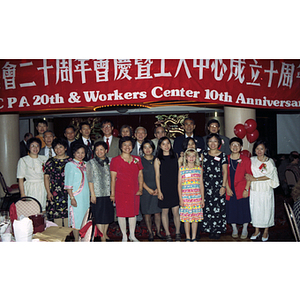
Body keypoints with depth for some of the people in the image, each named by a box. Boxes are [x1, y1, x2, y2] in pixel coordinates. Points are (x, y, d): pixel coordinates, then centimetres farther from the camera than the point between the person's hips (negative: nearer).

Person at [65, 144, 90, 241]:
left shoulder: (85, 164, 12)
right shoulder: (70, 165, -6)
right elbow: (68, 184, -9)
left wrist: (90, 195, 9)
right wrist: (72, 198, -15)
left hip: (86, 196, 6)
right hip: (76, 196, -6)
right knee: (76, 217, 0)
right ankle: (76, 240, 10)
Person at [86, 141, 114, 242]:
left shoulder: (109, 162, 8)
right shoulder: (91, 163, -1)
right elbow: (90, 180, -4)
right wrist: (92, 194, -10)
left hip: (108, 193, 4)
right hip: (98, 194, -4)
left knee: (108, 215, 10)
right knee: (99, 216, -1)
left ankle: (105, 234, 25)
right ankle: (102, 238, 6)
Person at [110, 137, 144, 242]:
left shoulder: (137, 159, 9)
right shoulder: (115, 160, -2)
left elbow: (140, 175, 11)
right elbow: (113, 178, -3)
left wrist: (140, 189, 0)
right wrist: (112, 193, -6)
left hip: (134, 192, 3)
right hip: (120, 191, -3)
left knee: (133, 213, 11)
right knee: (121, 213, 4)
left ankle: (132, 235, 27)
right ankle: (124, 236, 21)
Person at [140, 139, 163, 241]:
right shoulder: (139, 160, 1)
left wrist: (158, 188, -4)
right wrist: (148, 189, -7)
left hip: (157, 189, 2)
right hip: (145, 190, -1)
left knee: (157, 212, 2)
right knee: (147, 213, 2)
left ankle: (158, 232, 16)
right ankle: (150, 233, 13)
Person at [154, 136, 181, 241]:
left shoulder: (175, 157, 8)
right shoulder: (158, 160, 1)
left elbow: (179, 173, 12)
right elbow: (157, 176, 0)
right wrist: (159, 191, -5)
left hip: (175, 188, 1)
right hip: (164, 189, -1)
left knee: (176, 211, 1)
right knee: (165, 211, 6)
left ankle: (177, 233, 16)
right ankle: (167, 234, 19)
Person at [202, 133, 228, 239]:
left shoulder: (222, 155, 2)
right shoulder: (204, 154, 8)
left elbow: (225, 172, 1)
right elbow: (201, 170, 12)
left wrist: (223, 186, -6)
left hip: (218, 185, -2)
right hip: (206, 185, 2)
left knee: (218, 207, -2)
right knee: (207, 207, 2)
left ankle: (218, 229, 10)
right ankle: (210, 229, 13)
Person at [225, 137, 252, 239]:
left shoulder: (246, 160, -2)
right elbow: (224, 175, 4)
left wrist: (246, 189, -9)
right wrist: (227, 188, -4)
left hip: (242, 190, -1)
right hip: (230, 190, 2)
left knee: (244, 209, 4)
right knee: (231, 209, 8)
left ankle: (245, 230, 24)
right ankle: (234, 229, 27)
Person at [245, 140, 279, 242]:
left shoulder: (270, 161, -2)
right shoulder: (251, 160, 6)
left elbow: (269, 176, -10)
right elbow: (248, 174, 8)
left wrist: (254, 179, -14)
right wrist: (248, 177, -16)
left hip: (266, 190, -2)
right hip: (254, 190, 2)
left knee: (266, 210, 4)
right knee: (255, 209, 6)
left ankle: (266, 231, 19)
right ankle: (257, 230, 21)